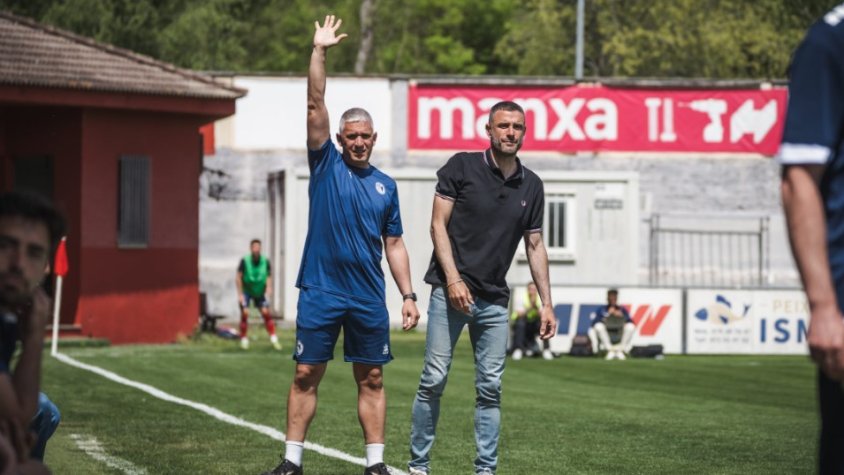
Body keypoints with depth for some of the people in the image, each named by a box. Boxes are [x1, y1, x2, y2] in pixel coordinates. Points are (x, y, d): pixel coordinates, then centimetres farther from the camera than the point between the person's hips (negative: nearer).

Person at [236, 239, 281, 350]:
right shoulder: (244, 261, -16)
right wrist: (240, 294, -10)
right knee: (245, 314, -10)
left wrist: (267, 294, -12)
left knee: (266, 313, -6)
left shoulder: (266, 262, -10)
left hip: (260, 292, 2)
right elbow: (238, 278, -9)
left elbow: (269, 278, -4)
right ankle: (244, 340, 2)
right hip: (246, 292, -2)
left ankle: (274, 339, -2)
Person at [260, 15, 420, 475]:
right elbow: (315, 106, -6)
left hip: (369, 298, 2)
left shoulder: (385, 185, 10)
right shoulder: (326, 164, 2)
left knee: (372, 379, 5)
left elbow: (394, 245, 13)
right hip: (320, 292, -2)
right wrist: (319, 51, -11)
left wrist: (408, 295, 6)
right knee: (306, 375, 0)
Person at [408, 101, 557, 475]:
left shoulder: (531, 186, 10)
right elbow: (438, 224, -4)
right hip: (450, 291, -4)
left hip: (494, 300, 4)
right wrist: (453, 279, -14)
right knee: (434, 380, -6)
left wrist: (546, 303, 9)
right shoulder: (462, 166, -2)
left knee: (490, 387, 3)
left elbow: (535, 246, 15)